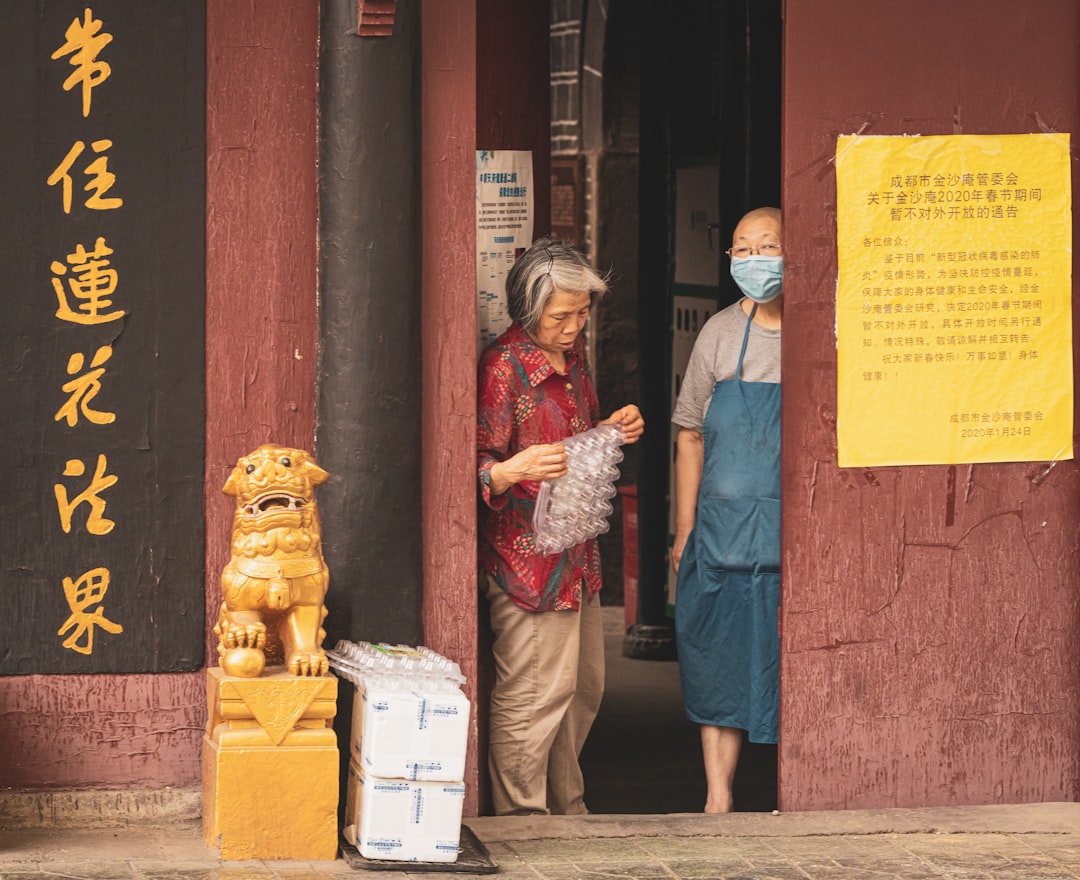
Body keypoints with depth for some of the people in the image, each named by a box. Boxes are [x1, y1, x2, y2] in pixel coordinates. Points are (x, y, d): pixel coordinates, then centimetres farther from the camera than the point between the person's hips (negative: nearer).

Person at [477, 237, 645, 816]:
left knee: (583, 686, 15)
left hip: (576, 551, 9)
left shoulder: (571, 354, 13)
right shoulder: (502, 367, -15)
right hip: (525, 552, -9)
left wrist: (613, 430, 8)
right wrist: (514, 471, -37)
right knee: (534, 692, -8)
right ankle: (520, 818, 2)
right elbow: (479, 466, -17)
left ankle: (566, 806, 27)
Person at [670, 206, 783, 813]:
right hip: (723, 529, 3)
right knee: (717, 667, 5)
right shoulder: (721, 334, 8)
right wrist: (686, 530, 9)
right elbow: (691, 434, 13)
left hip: (799, 534, -3)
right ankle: (718, 799, 12)